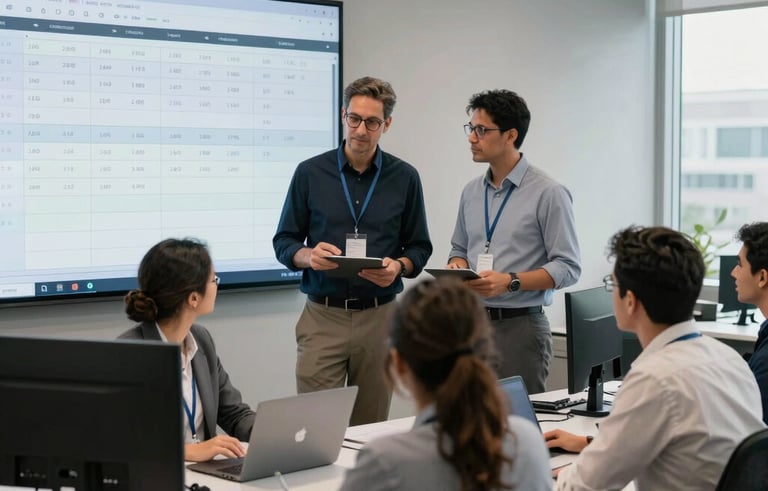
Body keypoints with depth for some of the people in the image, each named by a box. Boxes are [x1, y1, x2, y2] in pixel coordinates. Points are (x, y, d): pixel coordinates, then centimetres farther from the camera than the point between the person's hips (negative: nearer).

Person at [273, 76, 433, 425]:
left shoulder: (404, 178, 4)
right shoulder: (310, 173, 1)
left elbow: (419, 247, 9)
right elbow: (283, 242, 5)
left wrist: (398, 266, -13)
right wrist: (308, 255, -16)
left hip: (379, 316, 1)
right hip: (322, 316, -1)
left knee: (371, 429, 7)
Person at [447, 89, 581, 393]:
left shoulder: (548, 194, -6)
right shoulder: (471, 192, 12)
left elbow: (568, 268, -9)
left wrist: (510, 282, -20)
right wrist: (457, 265, 0)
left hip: (520, 326, -5)